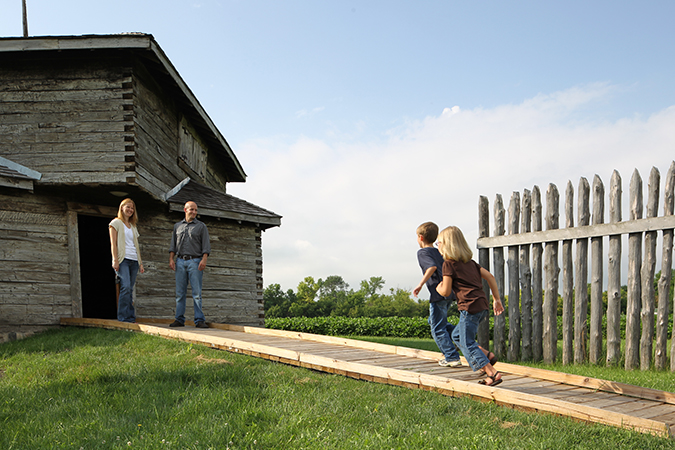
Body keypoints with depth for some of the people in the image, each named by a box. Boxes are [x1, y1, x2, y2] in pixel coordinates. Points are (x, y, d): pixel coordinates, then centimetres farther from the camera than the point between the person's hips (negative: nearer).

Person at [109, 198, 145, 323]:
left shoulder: (133, 226, 23)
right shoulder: (116, 223, 6)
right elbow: (113, 243, -2)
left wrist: (140, 263, 15)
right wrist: (115, 260, -13)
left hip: (133, 261, 6)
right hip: (123, 259, -6)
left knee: (130, 289, 3)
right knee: (126, 287, -18)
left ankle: (131, 317, 3)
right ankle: (124, 317, -16)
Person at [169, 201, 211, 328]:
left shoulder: (201, 226, 9)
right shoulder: (177, 226, 18)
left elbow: (206, 245, 2)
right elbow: (173, 245, 18)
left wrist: (204, 260, -11)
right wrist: (171, 259, 5)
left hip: (195, 261, -3)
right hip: (180, 261, 3)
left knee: (197, 292, -7)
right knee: (180, 292, 2)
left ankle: (199, 320, -6)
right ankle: (179, 319, 7)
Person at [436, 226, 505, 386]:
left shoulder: (449, 263, -6)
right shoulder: (469, 261, 18)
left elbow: (446, 291, -8)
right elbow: (490, 277, 16)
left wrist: (438, 288, 14)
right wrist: (496, 299, 20)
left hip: (469, 307, -9)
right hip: (482, 305, 9)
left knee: (467, 343, -1)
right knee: (457, 335, 21)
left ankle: (492, 373, -8)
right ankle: (487, 357, 16)